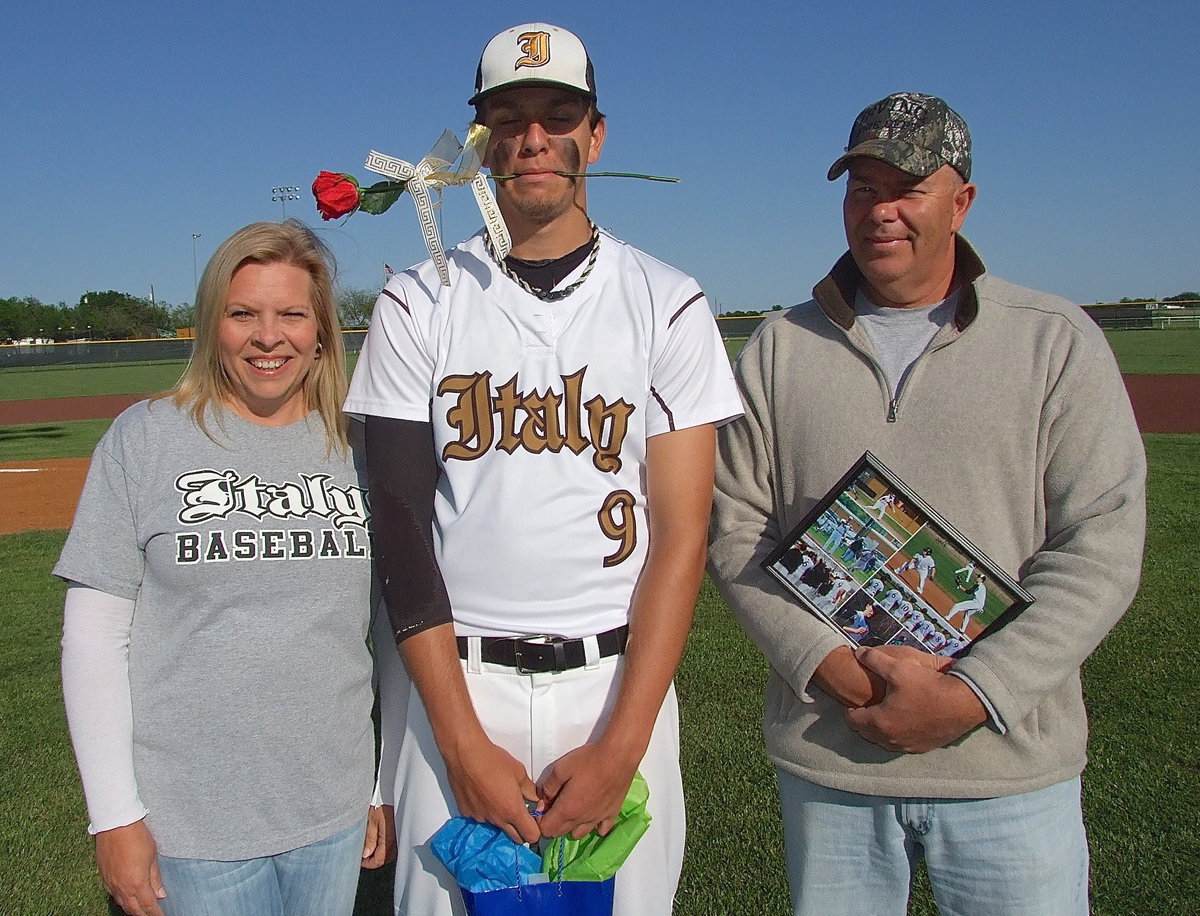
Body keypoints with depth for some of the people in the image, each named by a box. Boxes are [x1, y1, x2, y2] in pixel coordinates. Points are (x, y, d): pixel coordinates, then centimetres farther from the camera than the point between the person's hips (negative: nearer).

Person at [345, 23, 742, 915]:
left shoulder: (668, 304, 1)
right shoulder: (419, 305, 2)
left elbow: (681, 534, -4)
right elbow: (401, 531, -3)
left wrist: (619, 747, -12)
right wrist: (465, 744, -11)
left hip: (619, 681, 0)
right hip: (456, 681, 0)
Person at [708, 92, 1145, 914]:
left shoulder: (1057, 342, 0)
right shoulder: (781, 347, 6)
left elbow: (1100, 548, -6)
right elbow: (736, 534, 2)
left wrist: (972, 697, -15)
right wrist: (833, 666, -12)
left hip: (1010, 767, -1)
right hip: (824, 759, 2)